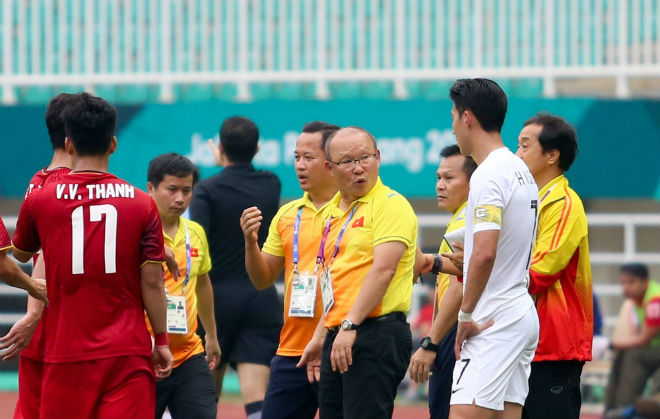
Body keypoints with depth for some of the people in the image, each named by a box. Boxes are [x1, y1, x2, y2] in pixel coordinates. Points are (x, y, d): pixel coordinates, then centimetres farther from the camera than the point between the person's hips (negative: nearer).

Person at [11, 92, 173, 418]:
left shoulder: (39, 201, 0)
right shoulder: (142, 204, -1)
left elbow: (21, 254, 19)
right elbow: (152, 282, -1)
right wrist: (161, 341, 7)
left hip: (66, 354, 0)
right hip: (128, 352, 0)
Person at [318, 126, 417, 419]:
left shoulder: (390, 204, -6)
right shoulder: (334, 211, 19)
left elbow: (383, 269, -17)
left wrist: (350, 325, -22)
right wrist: (320, 338, 22)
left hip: (376, 335, -9)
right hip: (338, 338, 9)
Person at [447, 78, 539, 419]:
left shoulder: (488, 175, -14)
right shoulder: (520, 171, 16)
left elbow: (485, 253, -24)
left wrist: (466, 315, -16)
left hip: (494, 323, -10)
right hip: (523, 315, 10)